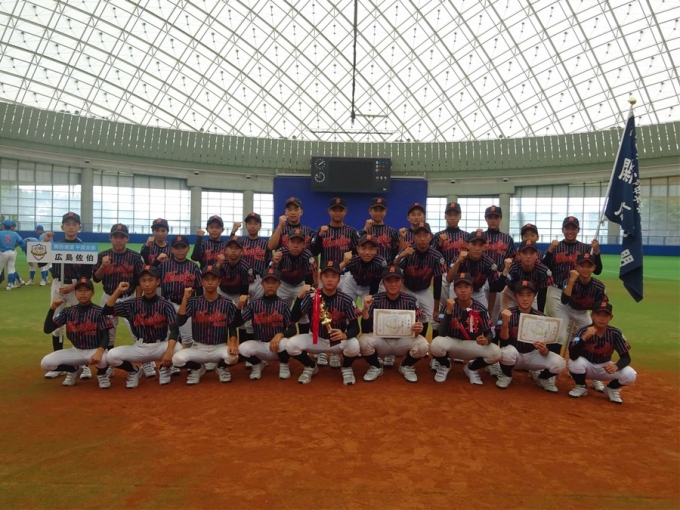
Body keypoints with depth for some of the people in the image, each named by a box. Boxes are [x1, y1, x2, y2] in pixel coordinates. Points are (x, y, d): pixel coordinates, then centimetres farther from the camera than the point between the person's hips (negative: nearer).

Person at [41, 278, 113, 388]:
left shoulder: (99, 312, -13)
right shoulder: (68, 311, -2)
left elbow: (105, 336, -17)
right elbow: (47, 329, -6)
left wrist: (99, 352, -37)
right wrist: (52, 309, -19)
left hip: (94, 350, -4)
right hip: (76, 351, 4)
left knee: (104, 358, -39)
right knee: (45, 363, -15)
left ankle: (101, 374, 0)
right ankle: (74, 370, 13)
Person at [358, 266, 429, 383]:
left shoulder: (411, 301, -9)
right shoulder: (375, 300, -11)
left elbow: (423, 327, -8)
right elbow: (365, 330, -15)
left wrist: (420, 329, -33)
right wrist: (366, 308, -31)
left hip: (403, 341, 1)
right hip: (381, 341, 0)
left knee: (422, 345, -29)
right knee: (363, 341, -30)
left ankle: (406, 366, 6)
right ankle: (376, 367, 2)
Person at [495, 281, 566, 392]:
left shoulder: (540, 317, -9)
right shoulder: (507, 313, -14)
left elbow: (544, 351, -9)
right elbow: (503, 342, -22)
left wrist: (544, 350, -34)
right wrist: (505, 323, -39)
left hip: (532, 355, 2)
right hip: (514, 355, -2)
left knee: (559, 363, -23)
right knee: (508, 351, -36)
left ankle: (542, 378, 12)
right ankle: (506, 375, -2)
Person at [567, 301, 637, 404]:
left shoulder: (615, 333, -17)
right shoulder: (584, 331, -25)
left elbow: (626, 357, -14)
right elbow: (573, 356, -37)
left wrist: (616, 366, -36)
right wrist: (584, 338, -51)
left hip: (605, 368, 2)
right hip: (587, 367, -2)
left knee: (630, 375, -23)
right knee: (575, 363, -34)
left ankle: (611, 389, 10)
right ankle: (581, 387, -1)